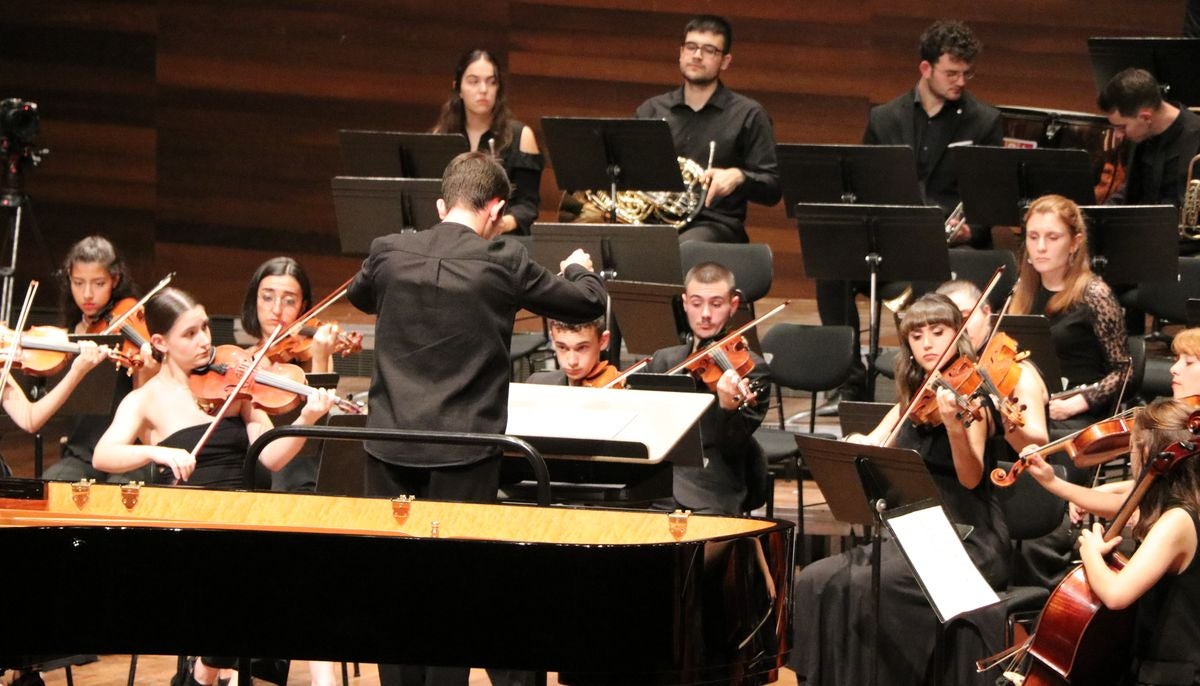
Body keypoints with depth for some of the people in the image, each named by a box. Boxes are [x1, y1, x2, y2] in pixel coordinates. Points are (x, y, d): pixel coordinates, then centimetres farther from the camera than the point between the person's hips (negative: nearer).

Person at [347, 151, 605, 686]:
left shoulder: (389, 253, -1)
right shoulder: (503, 262, -10)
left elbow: (359, 296, 23)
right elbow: (589, 303, 3)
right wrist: (579, 269, 25)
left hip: (390, 446, 3)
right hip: (464, 452, -3)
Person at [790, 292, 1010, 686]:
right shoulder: (913, 399, 14)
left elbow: (971, 477, -21)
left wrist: (954, 424, -39)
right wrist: (857, 447, -14)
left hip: (969, 541, -7)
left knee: (867, 584, -30)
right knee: (816, 581, -13)